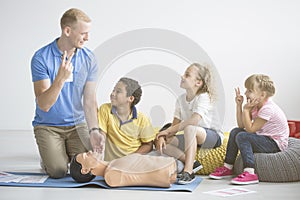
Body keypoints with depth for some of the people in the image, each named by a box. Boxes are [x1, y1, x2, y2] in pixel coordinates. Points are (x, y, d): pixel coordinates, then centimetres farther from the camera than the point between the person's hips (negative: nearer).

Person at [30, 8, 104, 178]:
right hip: (47, 125, -3)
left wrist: (94, 131, -20)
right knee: (58, 171, -21)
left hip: (77, 124, 3)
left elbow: (89, 101, -4)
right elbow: (44, 105, -21)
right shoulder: (41, 58, -16)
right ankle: (48, 158, 16)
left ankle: (67, 151, 20)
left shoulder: (89, 59, -4)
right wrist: (60, 79, -37)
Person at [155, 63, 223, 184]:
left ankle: (188, 172, -39)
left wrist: (167, 130, -26)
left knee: (190, 128, -40)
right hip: (192, 138, 7)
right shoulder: (181, 99, 5)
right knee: (161, 143, -13)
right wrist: (162, 137, -18)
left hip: (214, 137, -7)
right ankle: (193, 164, -15)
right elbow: (175, 125, 2)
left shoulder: (204, 97, -16)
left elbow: (193, 121, -31)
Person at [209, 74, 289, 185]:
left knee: (242, 137, -26)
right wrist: (239, 105, 1)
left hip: (276, 144, -10)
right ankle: (227, 167, 10)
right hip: (263, 138, 10)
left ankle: (250, 173, -33)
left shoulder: (268, 109, -23)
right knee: (235, 131, 9)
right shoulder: (256, 106, 6)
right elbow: (241, 125, 7)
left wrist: (246, 109, -21)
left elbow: (250, 129, -24)